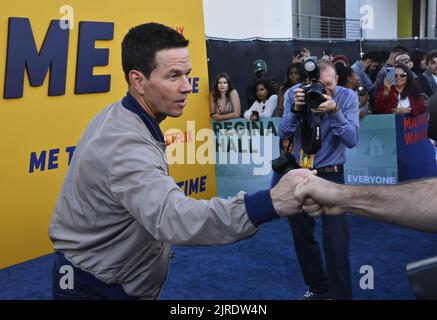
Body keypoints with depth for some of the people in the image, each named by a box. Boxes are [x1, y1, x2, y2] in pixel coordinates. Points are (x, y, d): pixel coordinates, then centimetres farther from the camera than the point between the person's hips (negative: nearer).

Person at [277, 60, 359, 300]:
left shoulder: (348, 97, -11)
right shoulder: (298, 95, -6)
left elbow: (352, 140, -18)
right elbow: (283, 133, -10)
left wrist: (334, 111, -30)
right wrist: (295, 109, -26)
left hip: (330, 175, -3)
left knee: (335, 241, -8)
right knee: (302, 235, 13)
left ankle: (340, 294, 7)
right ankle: (318, 287, 30)